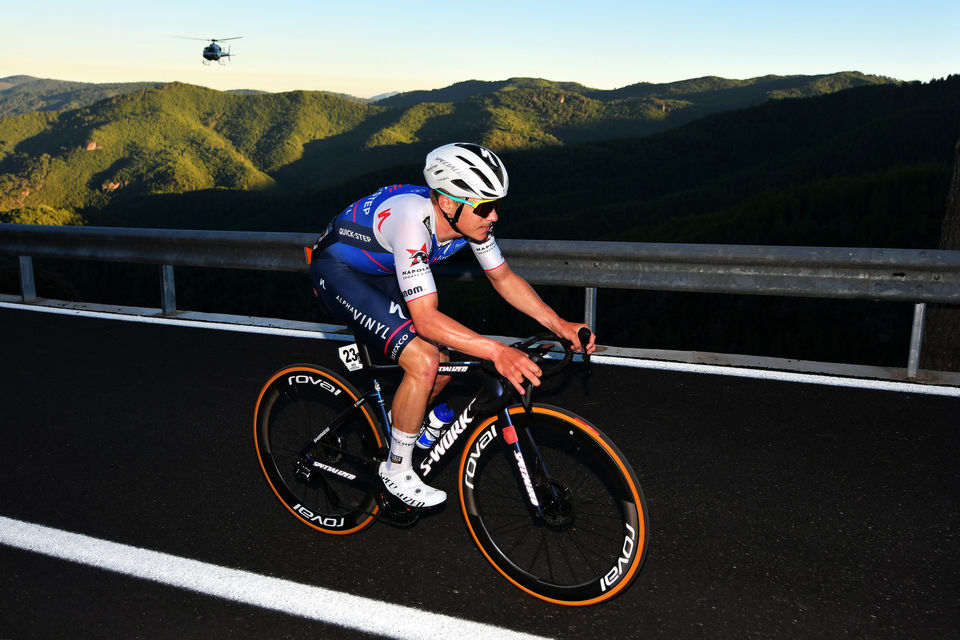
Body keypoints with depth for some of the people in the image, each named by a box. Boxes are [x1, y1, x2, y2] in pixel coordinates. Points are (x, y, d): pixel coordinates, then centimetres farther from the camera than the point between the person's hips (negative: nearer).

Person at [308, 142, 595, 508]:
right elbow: (426, 319, -40)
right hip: (337, 272, -8)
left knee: (442, 368, 4)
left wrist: (560, 326, -12)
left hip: (380, 274, 8)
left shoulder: (469, 217, -15)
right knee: (423, 363, -23)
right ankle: (396, 470, -2)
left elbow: (503, 278, -3)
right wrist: (496, 352, -48)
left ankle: (397, 432, 32)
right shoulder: (413, 222, -38)